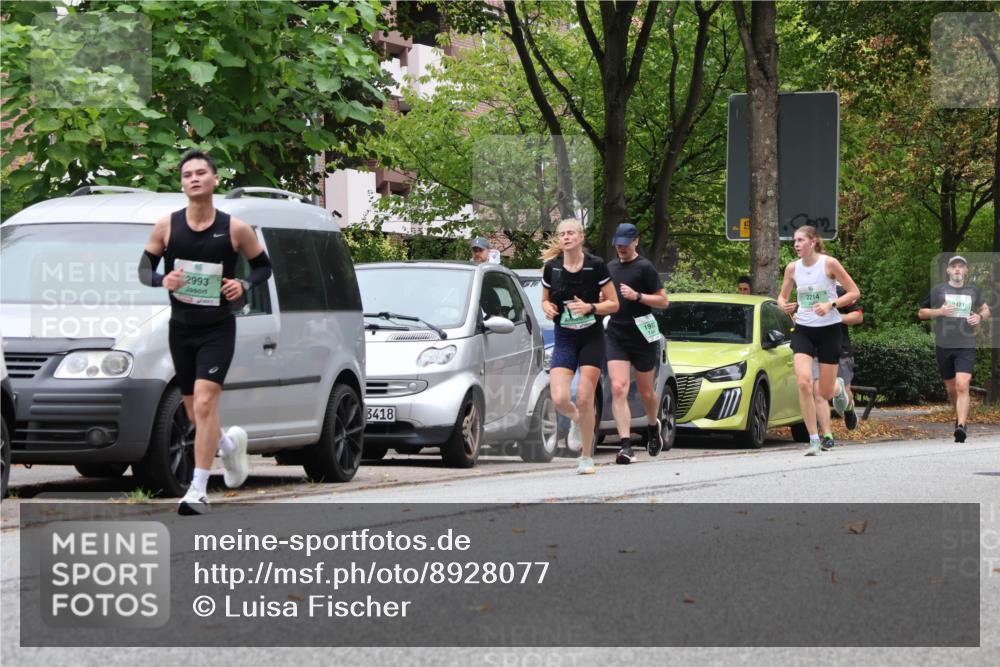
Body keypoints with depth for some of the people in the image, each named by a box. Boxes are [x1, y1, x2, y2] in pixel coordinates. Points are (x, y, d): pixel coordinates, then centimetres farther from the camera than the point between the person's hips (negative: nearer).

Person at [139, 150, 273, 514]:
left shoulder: (235, 229, -5)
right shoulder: (167, 226, -1)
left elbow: (263, 266, 8)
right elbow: (144, 268, 5)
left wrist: (244, 285, -13)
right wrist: (162, 280, -17)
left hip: (218, 329, -3)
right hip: (181, 328, 3)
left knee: (205, 403, -17)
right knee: (194, 412, 12)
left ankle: (198, 490, -16)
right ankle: (230, 443, 45)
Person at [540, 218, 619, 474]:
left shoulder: (596, 266, -8)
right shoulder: (551, 267, -1)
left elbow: (613, 304, -3)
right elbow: (545, 300, 14)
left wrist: (590, 308, -19)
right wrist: (548, 308, -9)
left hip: (591, 339, -2)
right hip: (564, 340, 2)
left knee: (584, 399, -7)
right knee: (559, 399, -13)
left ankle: (586, 457, 9)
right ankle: (576, 420, 24)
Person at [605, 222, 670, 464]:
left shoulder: (645, 267, -5)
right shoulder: (611, 267, 13)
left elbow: (663, 301, -7)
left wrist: (637, 296, -19)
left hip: (642, 337, -4)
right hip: (616, 337, 4)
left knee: (646, 391, 12)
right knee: (618, 389, -13)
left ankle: (653, 426, 43)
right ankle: (626, 446, -19)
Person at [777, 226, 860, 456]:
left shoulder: (829, 263, -9)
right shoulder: (792, 268, 1)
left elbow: (854, 293, -5)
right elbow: (782, 296, 14)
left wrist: (831, 304, -20)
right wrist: (784, 305, -9)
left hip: (829, 330, -2)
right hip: (803, 331, 2)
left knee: (825, 393, 2)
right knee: (804, 382, -19)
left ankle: (839, 386, 42)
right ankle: (814, 440, -11)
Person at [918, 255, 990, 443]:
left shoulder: (973, 291, 9)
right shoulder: (938, 291, 4)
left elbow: (985, 310, 24)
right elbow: (921, 312, 10)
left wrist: (980, 317, 0)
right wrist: (939, 311, -9)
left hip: (966, 346, -1)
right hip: (944, 346, 1)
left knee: (962, 386, -18)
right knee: (951, 389, 11)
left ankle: (961, 426, -26)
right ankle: (959, 417, 36)